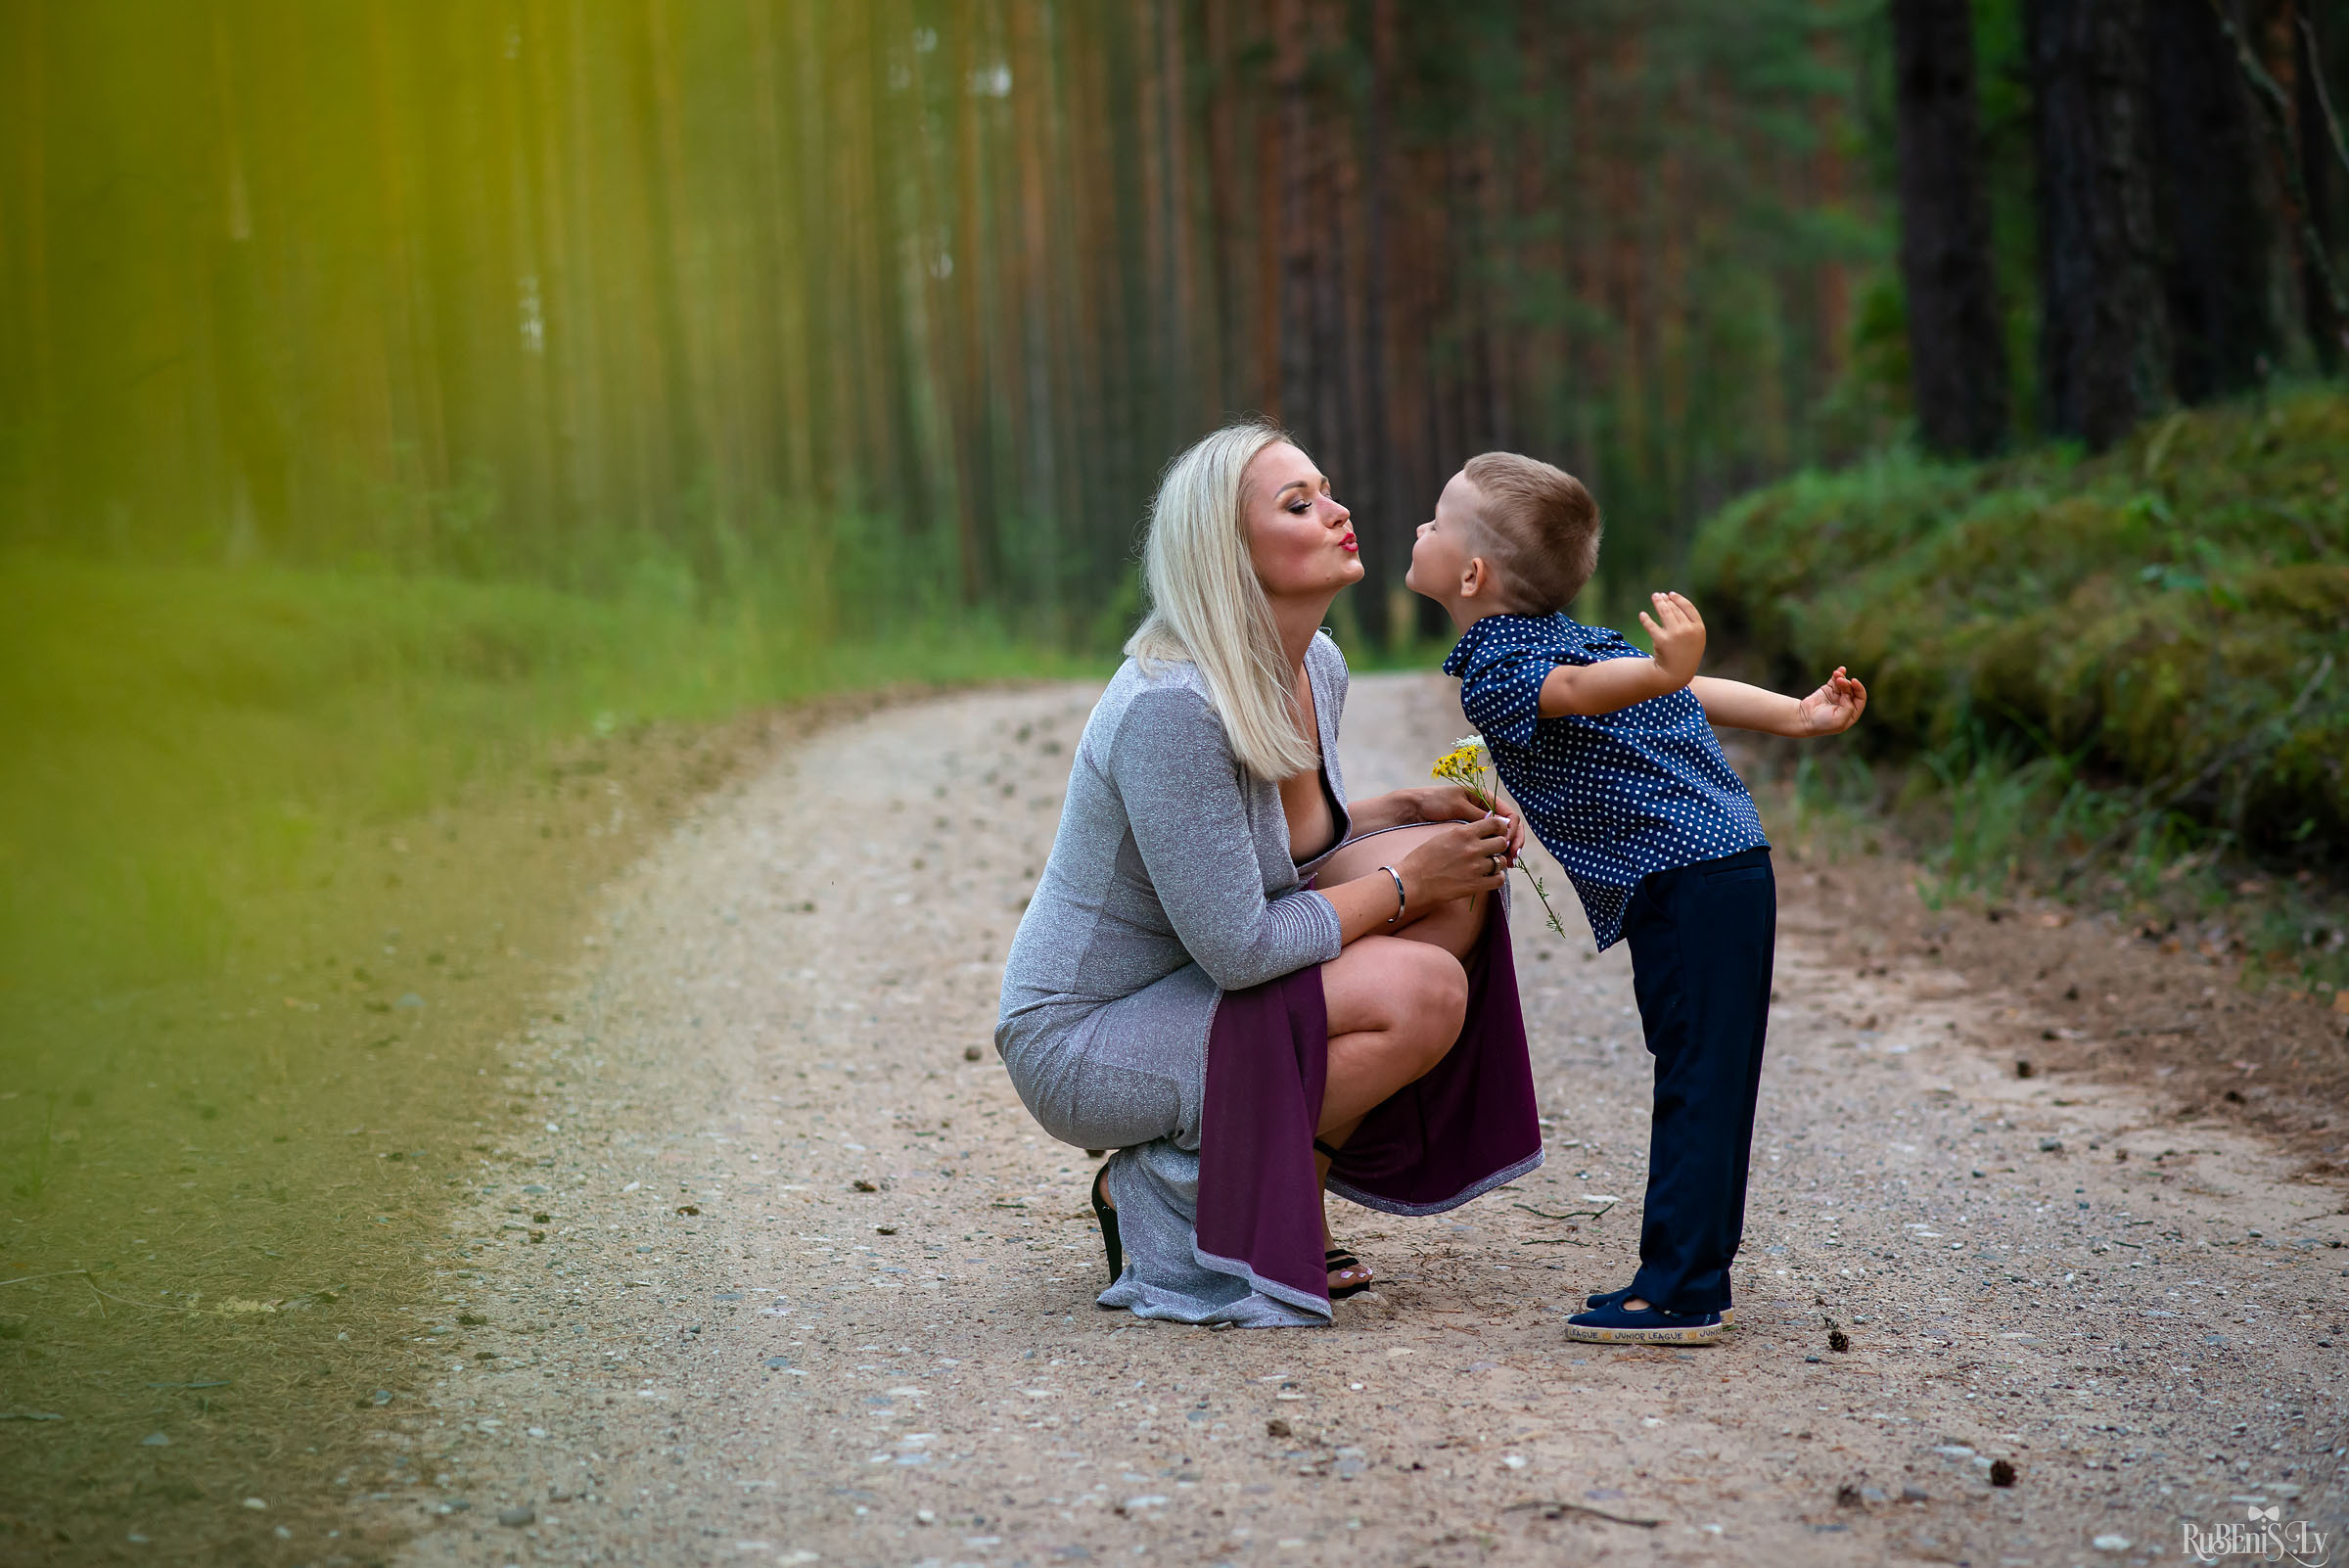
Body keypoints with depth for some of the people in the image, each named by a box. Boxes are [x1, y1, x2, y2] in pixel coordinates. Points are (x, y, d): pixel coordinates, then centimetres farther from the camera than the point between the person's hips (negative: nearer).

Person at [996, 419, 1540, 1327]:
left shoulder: (1317, 668, 1)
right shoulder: (1170, 707, -27)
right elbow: (1238, 948, -26)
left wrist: (1409, 810, 1)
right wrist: (1402, 881, -14)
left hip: (1200, 988, 9)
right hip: (1083, 1046, -9)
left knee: (1460, 896, -4)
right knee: (1421, 991, -23)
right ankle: (1167, 1188, -6)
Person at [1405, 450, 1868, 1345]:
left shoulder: (1494, 674, -12)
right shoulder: (1556, 636, 18)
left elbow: (1580, 690, -32)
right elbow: (1695, 694, 19)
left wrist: (1665, 670, -51)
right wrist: (1797, 715, 19)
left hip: (1688, 885, -10)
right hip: (1726, 869, 10)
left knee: (1695, 1086, -8)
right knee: (1700, 1081, 13)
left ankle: (1677, 1296, -6)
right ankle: (1695, 1280, 20)